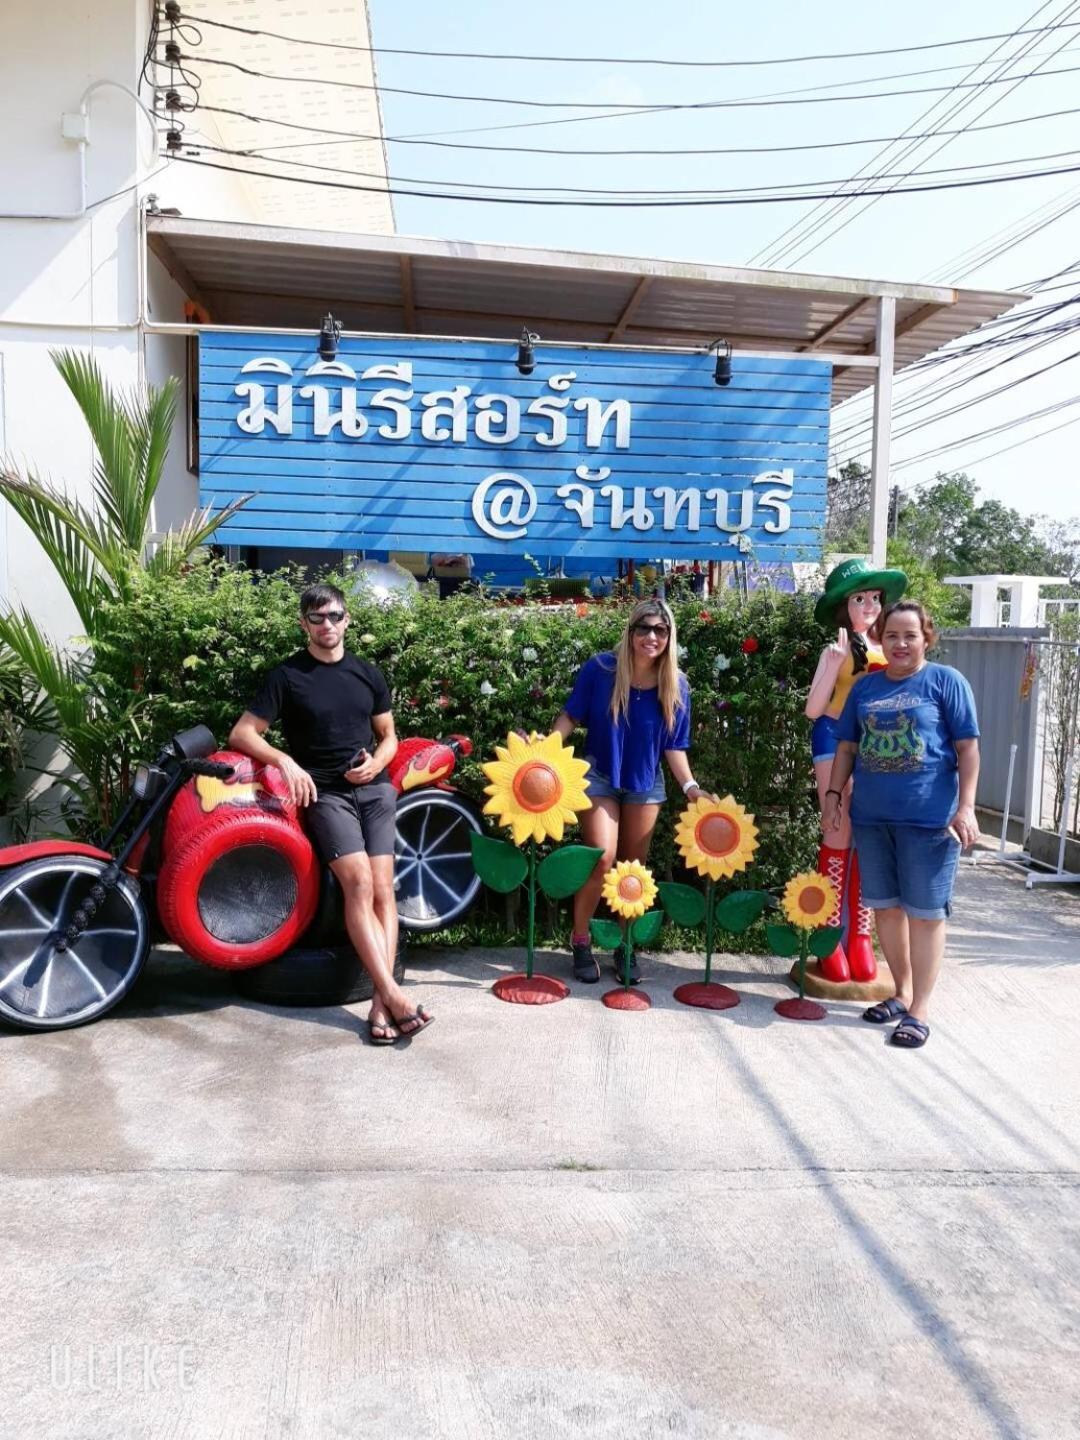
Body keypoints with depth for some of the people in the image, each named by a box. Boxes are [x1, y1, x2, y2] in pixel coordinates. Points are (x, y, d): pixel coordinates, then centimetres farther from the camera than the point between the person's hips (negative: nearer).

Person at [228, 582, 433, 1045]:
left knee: (383, 888, -12)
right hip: (325, 793, -3)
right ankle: (393, 994, -25)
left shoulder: (368, 674, 14)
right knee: (359, 883, -22)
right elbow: (242, 734, 1)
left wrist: (376, 762, -2)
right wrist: (285, 761, -14)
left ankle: (380, 1003, -16)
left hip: (374, 789, 3)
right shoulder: (286, 676, 3)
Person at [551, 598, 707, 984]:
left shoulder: (676, 686, -8)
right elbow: (570, 717, -6)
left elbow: (673, 746, -1)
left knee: (634, 868, 10)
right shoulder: (600, 668, -15)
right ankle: (580, 942, 6)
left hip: (645, 783, 3)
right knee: (602, 858, -13)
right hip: (600, 776, -3)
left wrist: (689, 786, -12)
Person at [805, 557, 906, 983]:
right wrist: (834, 665, -20)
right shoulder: (837, 650, -3)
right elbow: (813, 709, -11)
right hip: (836, 740, -5)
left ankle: (860, 936, 12)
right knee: (839, 837, -4)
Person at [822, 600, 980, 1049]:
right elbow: (846, 746, 15)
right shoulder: (865, 687, 11)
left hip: (928, 818, -5)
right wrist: (833, 795, 8)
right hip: (871, 816, 5)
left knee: (925, 912, 2)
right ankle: (902, 992, 29)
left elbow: (967, 747, -4)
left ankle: (919, 1009, 11)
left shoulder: (946, 681, -1)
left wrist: (966, 806, -11)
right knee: (886, 908, 13)